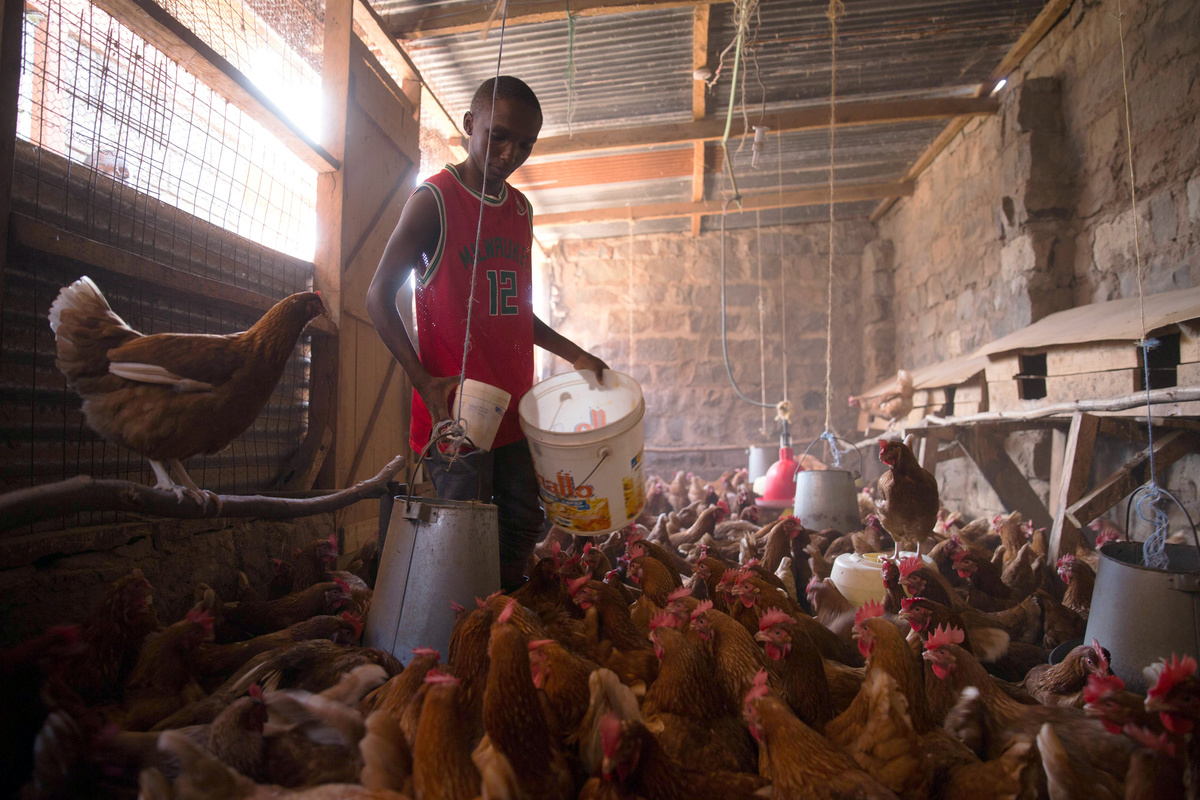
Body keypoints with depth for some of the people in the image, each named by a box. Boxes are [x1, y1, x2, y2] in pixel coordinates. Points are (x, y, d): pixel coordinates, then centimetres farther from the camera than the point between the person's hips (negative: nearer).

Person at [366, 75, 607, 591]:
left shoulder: (520, 209, 15)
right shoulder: (434, 200, -5)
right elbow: (378, 297, -7)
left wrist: (574, 354, 13)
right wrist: (423, 380, -19)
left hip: (514, 407, 7)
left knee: (523, 521, 11)